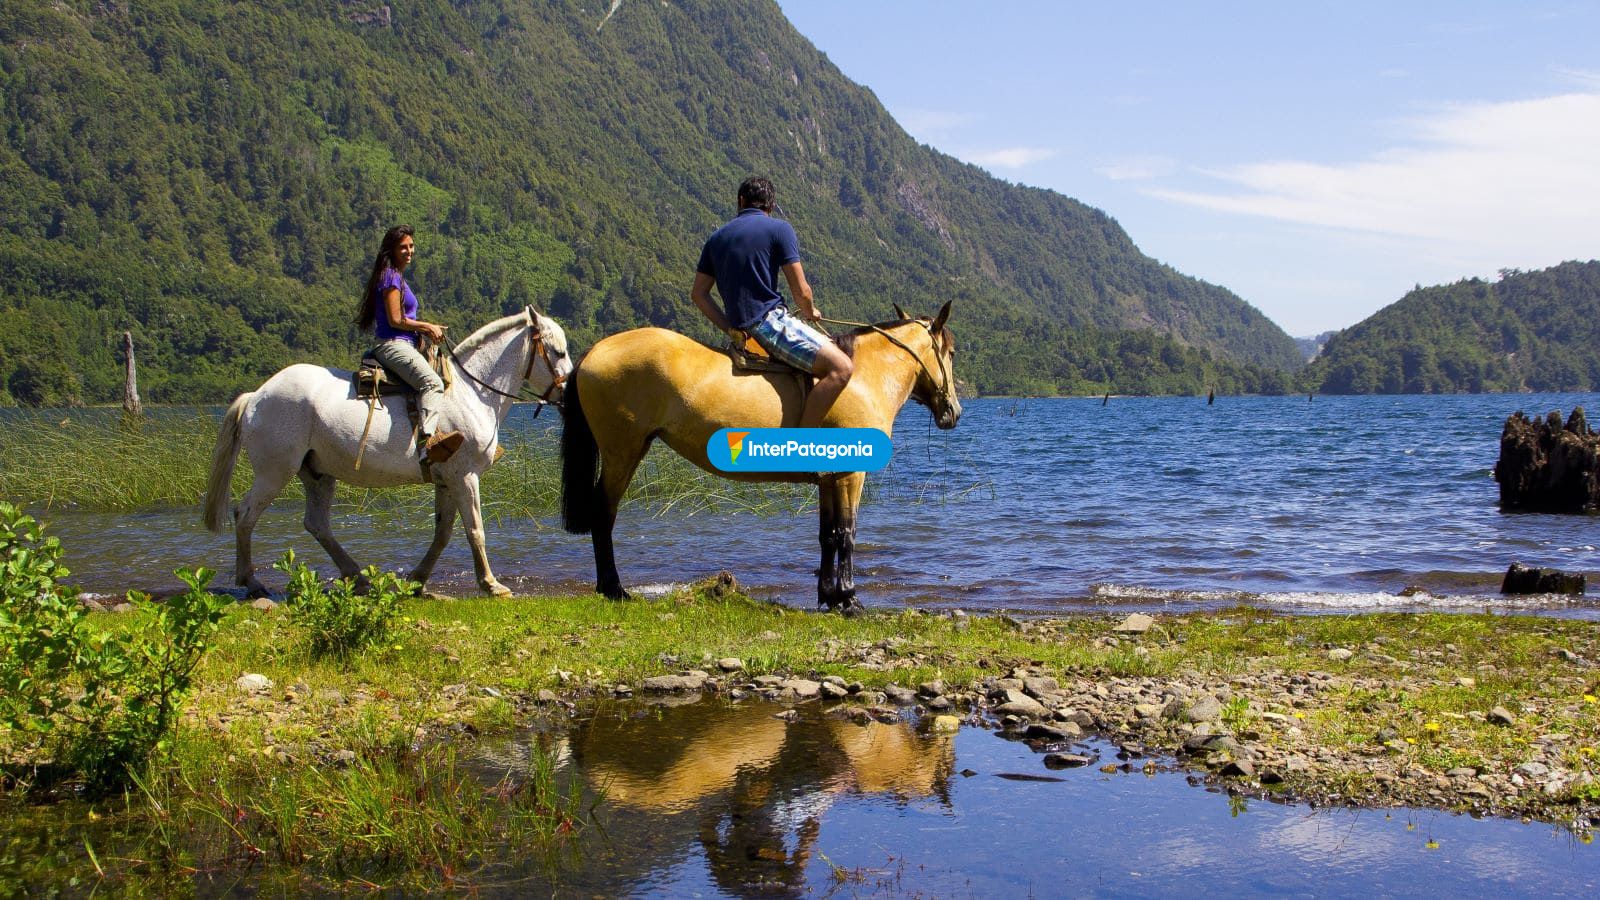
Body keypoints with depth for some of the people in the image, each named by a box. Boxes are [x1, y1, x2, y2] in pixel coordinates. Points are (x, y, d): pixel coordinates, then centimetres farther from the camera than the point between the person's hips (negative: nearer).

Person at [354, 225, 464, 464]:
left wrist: (426, 330, 10)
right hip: (394, 346, -11)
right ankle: (428, 438, -51)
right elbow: (395, 320, -15)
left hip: (401, 346, 11)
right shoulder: (391, 277, -8)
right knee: (432, 382, -32)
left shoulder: (398, 277, 22)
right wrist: (427, 327, -5)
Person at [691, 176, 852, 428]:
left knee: (829, 346, 26)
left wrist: (730, 327, 14)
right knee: (839, 367, -15)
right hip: (768, 321, -8)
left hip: (741, 329, 8)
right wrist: (811, 313, 16)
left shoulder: (716, 238, 16)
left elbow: (698, 294, 14)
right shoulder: (779, 229, -2)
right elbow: (801, 291, -5)